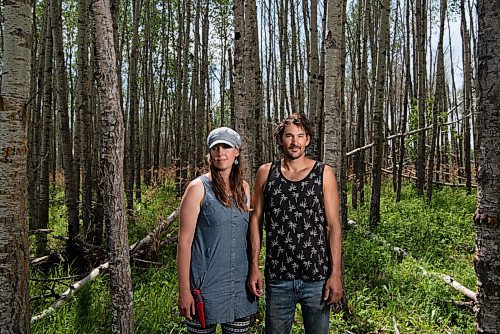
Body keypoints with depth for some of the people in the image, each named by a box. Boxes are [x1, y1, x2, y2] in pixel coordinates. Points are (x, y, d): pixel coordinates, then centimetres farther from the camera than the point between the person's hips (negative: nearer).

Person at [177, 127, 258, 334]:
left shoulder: (243, 187, 6)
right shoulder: (199, 188, -9)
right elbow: (184, 241, -10)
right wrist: (184, 291, -11)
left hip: (240, 285, 5)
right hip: (207, 286, -4)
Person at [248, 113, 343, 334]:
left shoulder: (324, 174, 0)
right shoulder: (266, 173, 2)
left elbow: (333, 225, -2)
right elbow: (255, 220, 4)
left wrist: (336, 273, -8)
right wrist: (254, 267, -2)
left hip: (317, 278, 0)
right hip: (277, 278, 1)